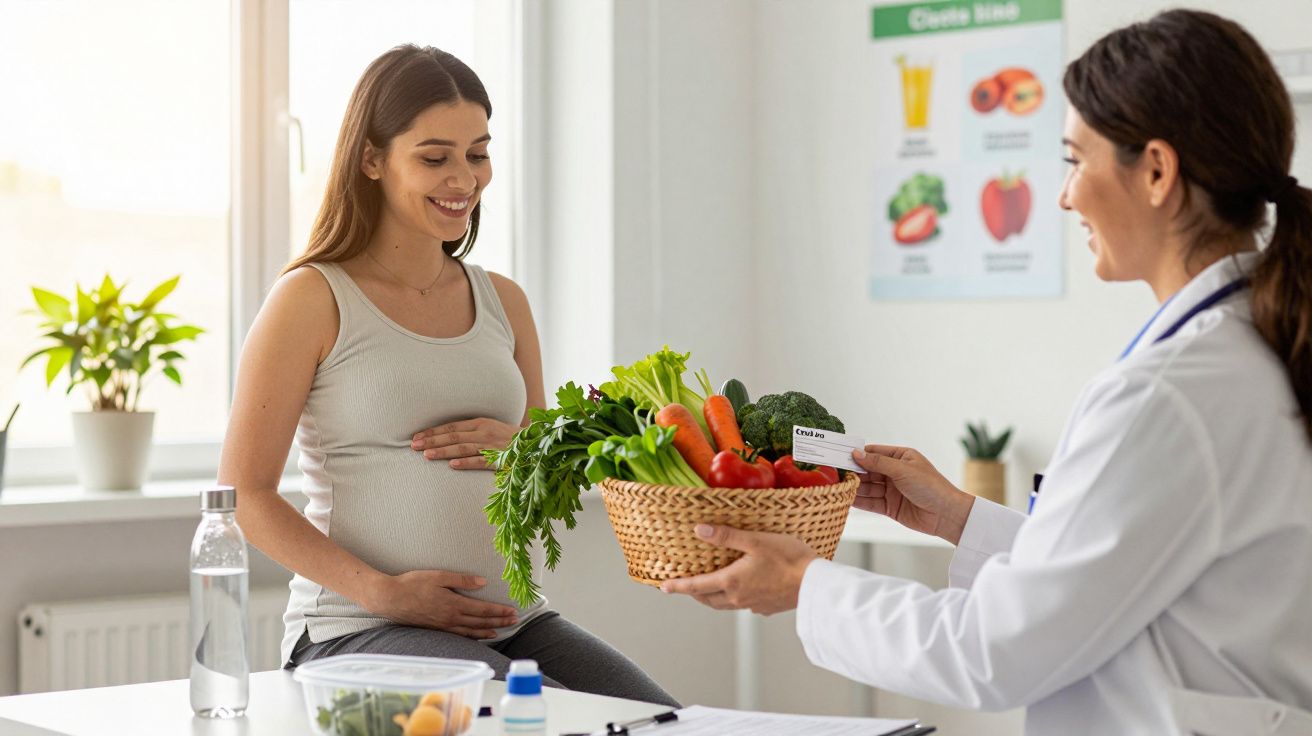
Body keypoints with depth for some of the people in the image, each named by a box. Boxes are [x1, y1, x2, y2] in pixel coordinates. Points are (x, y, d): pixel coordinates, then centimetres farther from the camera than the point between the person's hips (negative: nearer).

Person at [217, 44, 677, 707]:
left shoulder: (502, 302, 15)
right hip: (359, 628, -5)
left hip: (513, 622, 6)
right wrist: (380, 591, -15)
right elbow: (244, 496, -5)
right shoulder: (313, 299, -2)